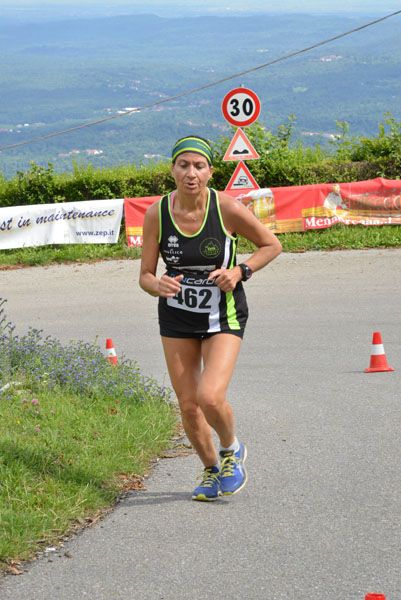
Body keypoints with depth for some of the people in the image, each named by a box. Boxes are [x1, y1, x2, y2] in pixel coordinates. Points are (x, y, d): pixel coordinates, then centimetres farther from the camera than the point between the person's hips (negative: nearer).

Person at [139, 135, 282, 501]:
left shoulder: (227, 208, -18)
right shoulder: (157, 213, -12)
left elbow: (272, 245, -2)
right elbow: (145, 276, -6)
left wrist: (239, 272, -18)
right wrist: (159, 286, -29)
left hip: (224, 318, -3)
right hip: (176, 317, 3)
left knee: (210, 397, -21)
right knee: (188, 407, 5)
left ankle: (232, 450, 12)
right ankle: (212, 471, 32)